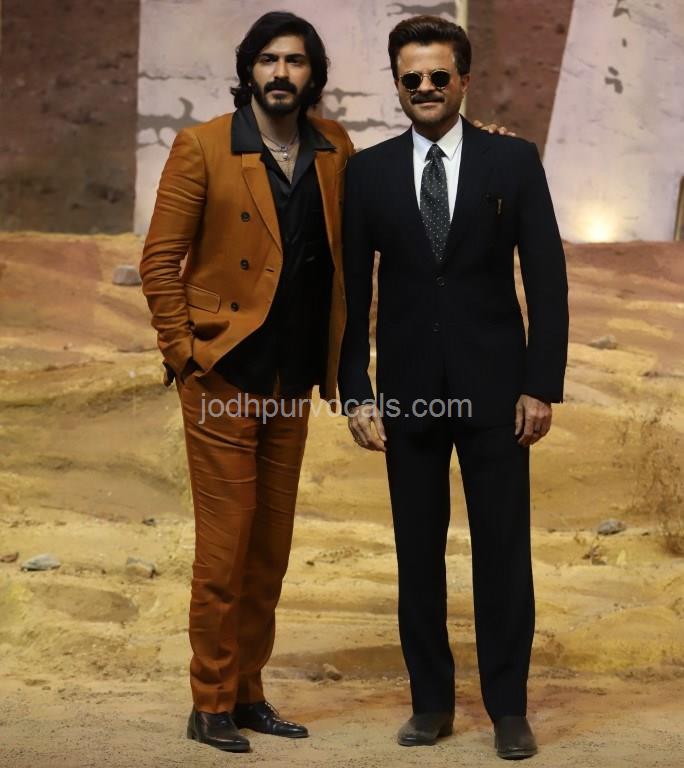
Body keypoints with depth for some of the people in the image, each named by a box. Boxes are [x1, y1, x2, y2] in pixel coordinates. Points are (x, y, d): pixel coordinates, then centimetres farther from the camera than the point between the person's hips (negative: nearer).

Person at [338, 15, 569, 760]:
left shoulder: (514, 161, 0)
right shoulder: (368, 171, 3)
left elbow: (546, 278, -1)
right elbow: (352, 291, 4)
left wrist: (542, 384, -7)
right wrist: (355, 393, -1)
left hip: (492, 389, -1)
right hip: (408, 391, 1)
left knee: (503, 549, 3)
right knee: (418, 552, 7)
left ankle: (508, 706, 13)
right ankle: (431, 700, 18)